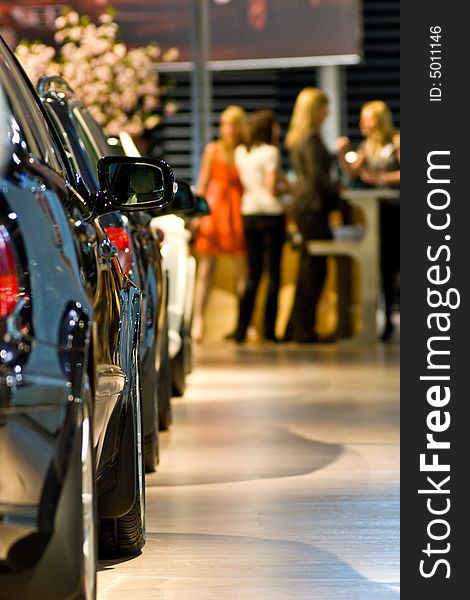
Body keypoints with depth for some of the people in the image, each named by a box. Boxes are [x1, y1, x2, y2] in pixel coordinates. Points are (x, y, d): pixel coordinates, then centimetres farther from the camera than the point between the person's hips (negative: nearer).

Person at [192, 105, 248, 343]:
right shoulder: (213, 149, 8)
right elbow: (202, 183, 8)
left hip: (239, 210, 0)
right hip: (213, 207, 0)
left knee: (243, 268, 0)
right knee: (206, 267, -3)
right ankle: (198, 320, -3)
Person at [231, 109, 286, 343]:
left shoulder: (240, 152, 10)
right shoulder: (271, 152, -9)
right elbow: (272, 188, -13)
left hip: (248, 212, 6)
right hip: (271, 213, -6)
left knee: (253, 273, 10)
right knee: (273, 272, 1)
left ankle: (241, 328, 3)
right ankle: (269, 329, 0)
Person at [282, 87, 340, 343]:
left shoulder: (298, 138, 16)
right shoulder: (312, 138, -14)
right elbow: (317, 176, -19)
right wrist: (335, 192, -5)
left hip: (302, 205, 10)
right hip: (314, 207, -10)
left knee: (307, 268, 13)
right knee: (315, 269, -5)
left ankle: (294, 329, 15)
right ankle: (304, 329, -3)